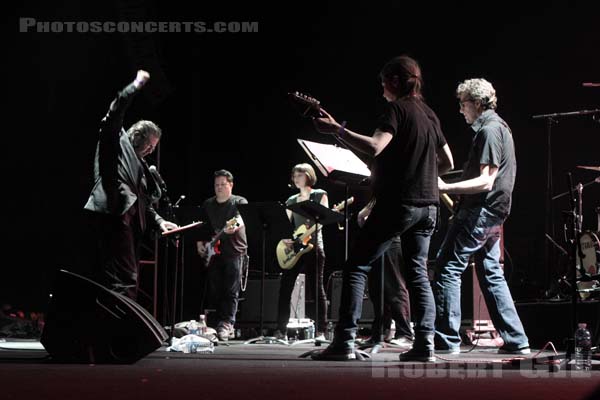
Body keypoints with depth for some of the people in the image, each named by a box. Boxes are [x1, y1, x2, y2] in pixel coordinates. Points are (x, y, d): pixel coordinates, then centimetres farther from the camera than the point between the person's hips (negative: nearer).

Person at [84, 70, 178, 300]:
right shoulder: (117, 141, 9)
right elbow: (114, 115, -9)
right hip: (113, 214, -9)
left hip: (128, 220, 9)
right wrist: (136, 86, -6)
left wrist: (159, 221, 14)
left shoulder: (140, 166, 31)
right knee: (124, 280, -18)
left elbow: (144, 203, 30)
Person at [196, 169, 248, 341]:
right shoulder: (207, 204, 15)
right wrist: (200, 244, 5)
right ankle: (222, 324, 12)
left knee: (231, 291, -11)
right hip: (212, 252, 5)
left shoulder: (239, 202, 0)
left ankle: (226, 324, -14)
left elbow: (242, 218, -20)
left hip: (234, 251, -5)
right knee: (214, 291, 4)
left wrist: (236, 226, -42)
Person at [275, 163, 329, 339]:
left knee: (316, 288, -6)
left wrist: (310, 229, -25)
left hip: (313, 246, -5)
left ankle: (321, 330, -3)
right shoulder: (291, 201, 18)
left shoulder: (319, 195, 5)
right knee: (285, 288, -1)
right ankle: (281, 330, 1)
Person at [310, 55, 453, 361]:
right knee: (418, 272, 10)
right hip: (427, 204, 8)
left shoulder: (396, 109, -8)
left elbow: (374, 146, -25)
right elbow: (447, 162, 21)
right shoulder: (429, 114, 15)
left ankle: (345, 342, -8)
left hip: (398, 202, -8)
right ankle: (424, 343, -1)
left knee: (356, 267, -2)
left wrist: (337, 130, -21)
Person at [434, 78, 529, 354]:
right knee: (491, 273, 12)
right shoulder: (500, 127, 18)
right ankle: (516, 341, 12)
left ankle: (446, 340, -9)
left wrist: (446, 187, -28)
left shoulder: (489, 130, -14)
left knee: (447, 267, -8)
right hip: (493, 213, 11)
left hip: (480, 212, -11)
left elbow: (485, 181, -22)